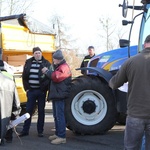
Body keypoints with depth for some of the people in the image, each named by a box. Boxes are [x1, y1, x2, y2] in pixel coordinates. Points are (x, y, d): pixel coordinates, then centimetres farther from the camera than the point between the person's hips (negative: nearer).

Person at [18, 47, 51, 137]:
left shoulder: (46, 63, -2)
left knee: (41, 111, 6)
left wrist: (45, 88, -15)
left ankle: (40, 131, 14)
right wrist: (26, 88, 3)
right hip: (31, 91, 2)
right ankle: (25, 130, 14)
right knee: (28, 110, 6)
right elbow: (24, 76, 9)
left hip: (41, 91, -2)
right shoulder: (28, 62, 6)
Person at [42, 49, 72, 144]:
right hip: (56, 95, 11)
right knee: (56, 116, 16)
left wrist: (47, 71, -14)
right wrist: (47, 72, 13)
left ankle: (62, 137, -12)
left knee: (60, 116, -12)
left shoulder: (64, 67, -13)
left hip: (60, 95, -11)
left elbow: (56, 77, -26)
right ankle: (58, 134, 25)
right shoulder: (58, 66, 22)